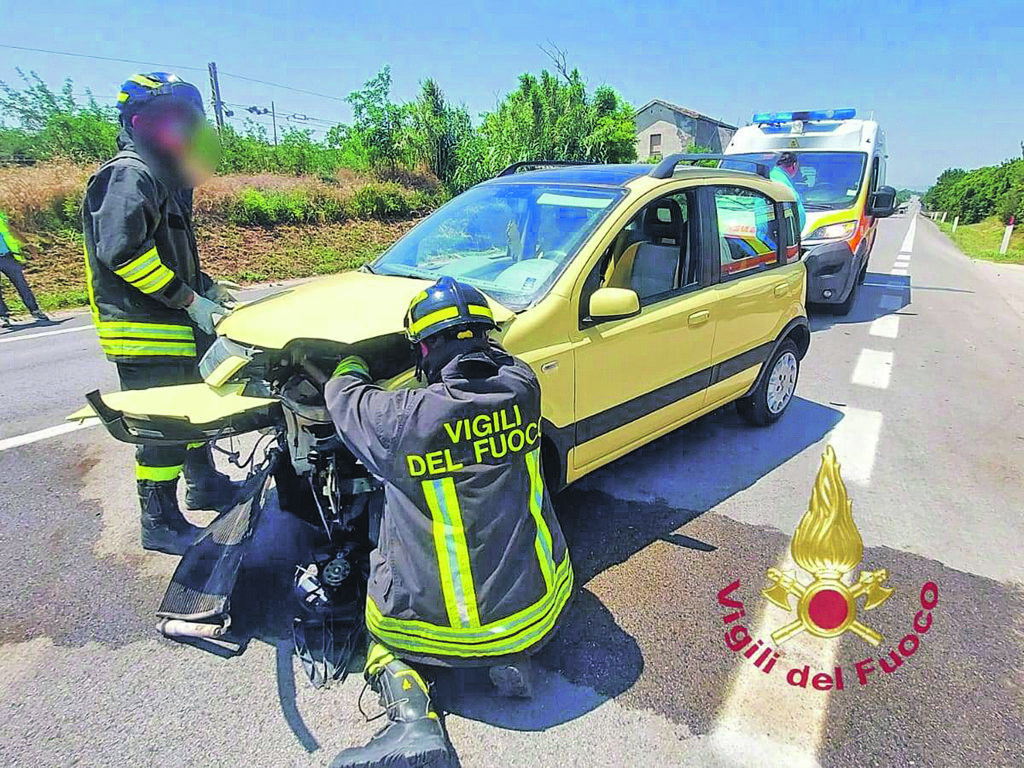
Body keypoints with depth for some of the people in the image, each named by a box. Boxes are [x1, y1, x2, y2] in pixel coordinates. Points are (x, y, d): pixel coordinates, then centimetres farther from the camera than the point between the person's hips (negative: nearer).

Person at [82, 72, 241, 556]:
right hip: (146, 333, -10)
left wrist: (204, 286, 13)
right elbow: (122, 250, -26)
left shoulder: (161, 177, 19)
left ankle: (203, 485, 37)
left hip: (177, 325, 10)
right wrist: (188, 299, -23)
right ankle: (161, 525, 10)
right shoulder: (129, 175, -14)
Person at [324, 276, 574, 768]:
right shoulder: (522, 386, -11)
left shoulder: (402, 419, -21)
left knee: (383, 636, 28)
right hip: (535, 609, 4)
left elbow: (342, 394, 0)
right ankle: (512, 658, 13)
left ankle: (411, 717, 0)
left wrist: (352, 366, 23)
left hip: (435, 626, -3)